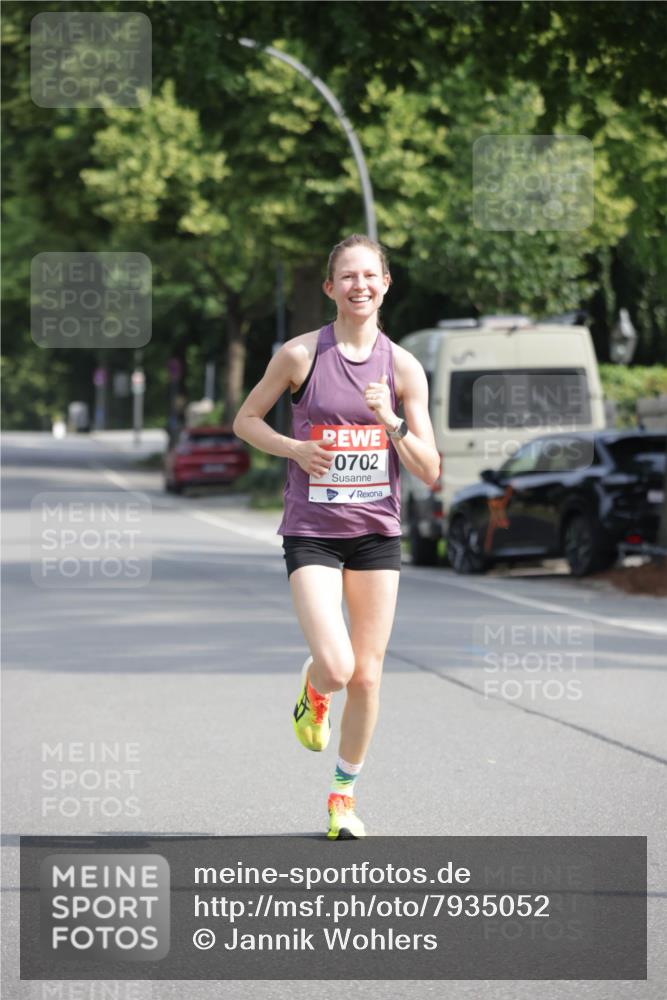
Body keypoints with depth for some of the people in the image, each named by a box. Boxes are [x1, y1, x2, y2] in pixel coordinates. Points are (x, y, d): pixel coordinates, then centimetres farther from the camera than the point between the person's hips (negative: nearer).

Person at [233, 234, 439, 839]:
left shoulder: (403, 368, 0)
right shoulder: (301, 354, -5)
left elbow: (429, 472, 0)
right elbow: (246, 420, 7)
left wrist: (392, 422, -17)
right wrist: (295, 448, -11)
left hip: (377, 532, 2)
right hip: (312, 532, -2)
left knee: (367, 675, 4)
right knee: (335, 668, -17)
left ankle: (345, 790, 25)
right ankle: (313, 694, 22)